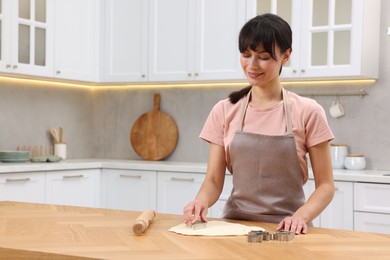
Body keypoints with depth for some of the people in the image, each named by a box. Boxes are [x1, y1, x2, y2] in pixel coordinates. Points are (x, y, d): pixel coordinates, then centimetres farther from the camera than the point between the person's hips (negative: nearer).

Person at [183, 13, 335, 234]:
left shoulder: (307, 113, -2)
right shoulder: (224, 111, 5)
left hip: (286, 229, -2)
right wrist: (202, 201, -16)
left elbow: (325, 185, 0)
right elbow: (214, 180, 5)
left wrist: (301, 216, -18)